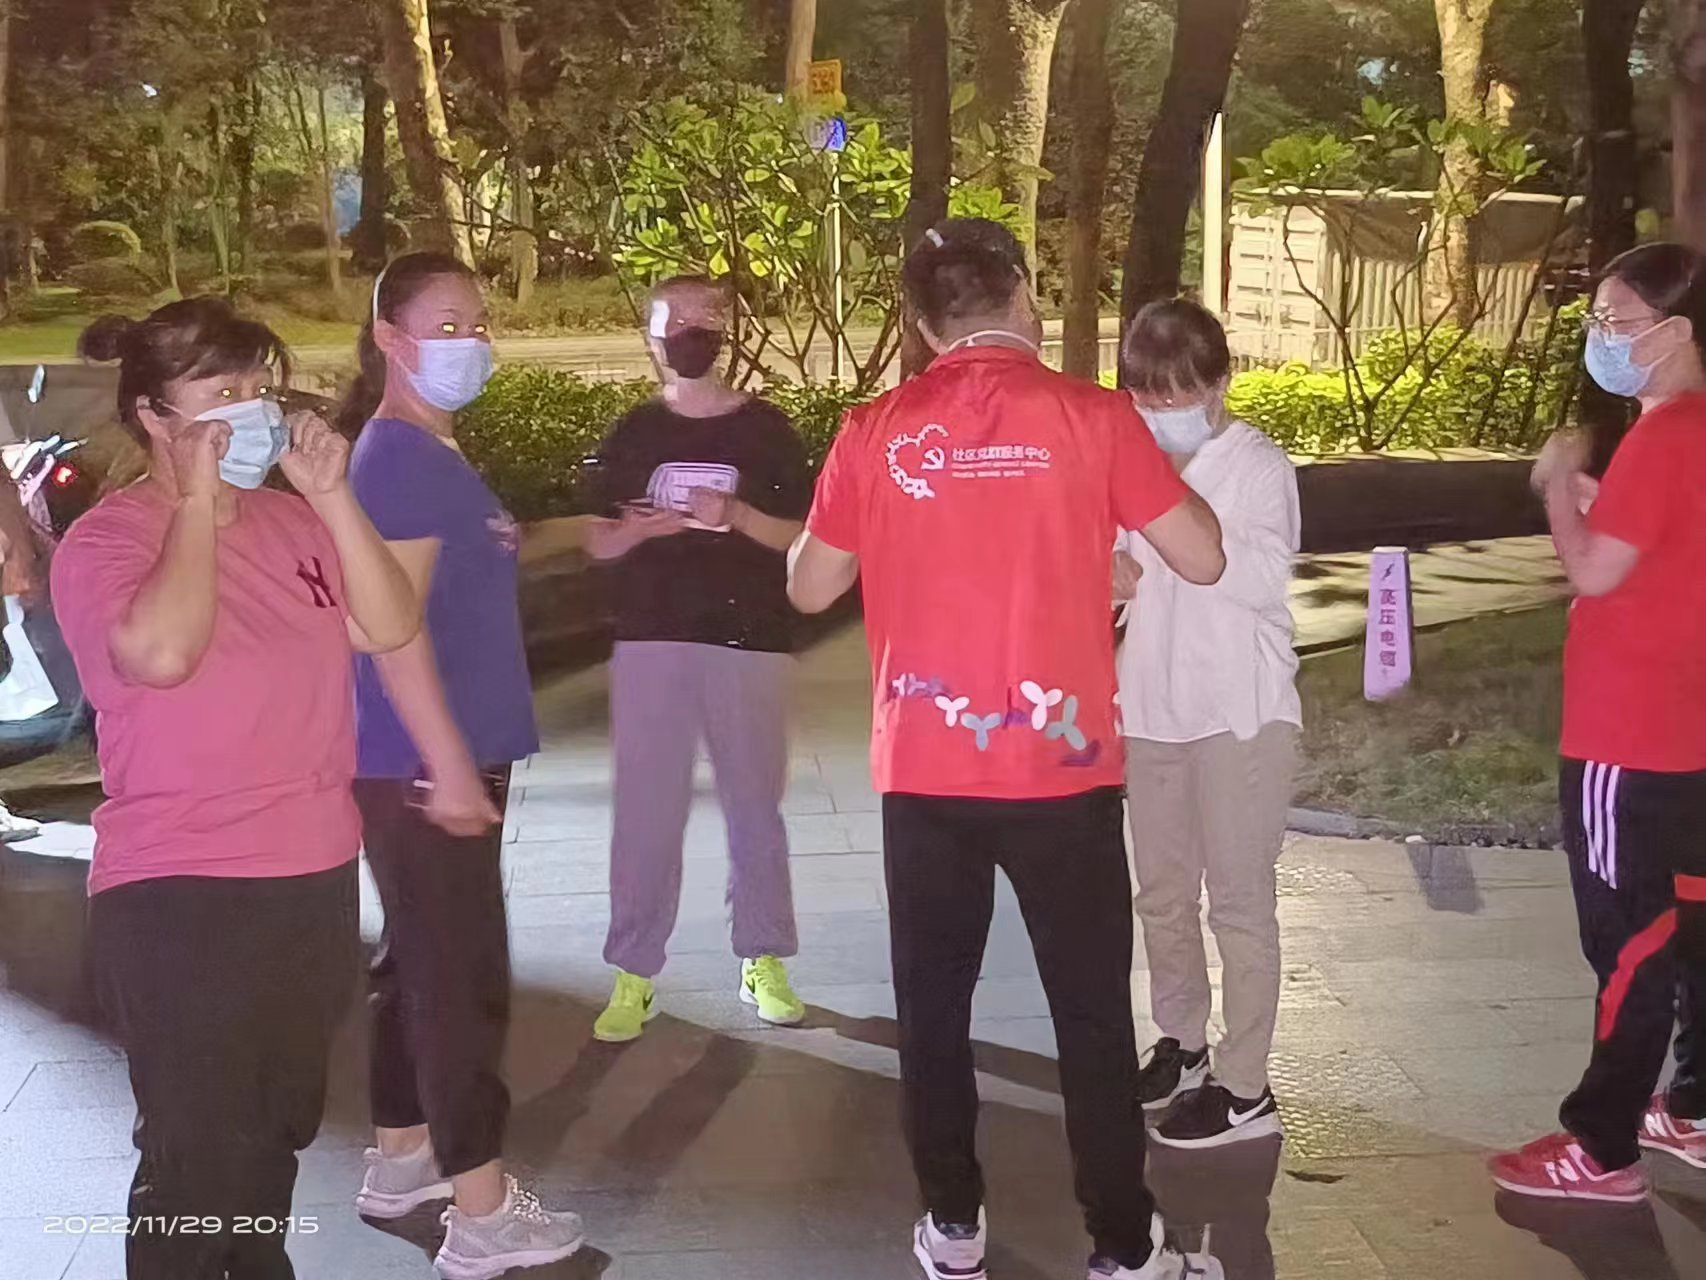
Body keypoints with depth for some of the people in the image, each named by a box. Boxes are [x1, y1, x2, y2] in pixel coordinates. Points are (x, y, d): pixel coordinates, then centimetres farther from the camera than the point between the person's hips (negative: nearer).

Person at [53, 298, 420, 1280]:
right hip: (181, 899, -6)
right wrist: (196, 500, -21)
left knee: (281, 1130, 23)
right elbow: (162, 652, -31)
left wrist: (331, 496, -11)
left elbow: (391, 627, -3)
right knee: (201, 1162, 2)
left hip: (316, 879, 7)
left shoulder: (289, 518, 6)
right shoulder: (107, 541, -12)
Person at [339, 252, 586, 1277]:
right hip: (426, 764, -10)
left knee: (423, 964, 18)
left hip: (445, 756, 10)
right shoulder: (400, 458, -17)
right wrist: (449, 765, -23)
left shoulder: (431, 453, 14)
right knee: (461, 975, -5)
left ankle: (404, 1156, 32)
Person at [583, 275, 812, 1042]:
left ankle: (763, 962, 18)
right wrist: (638, 528, -11)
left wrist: (738, 516, -16)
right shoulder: (633, 434, 9)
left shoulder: (766, 428, 4)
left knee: (754, 804, 6)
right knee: (645, 807, -1)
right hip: (651, 639, 1)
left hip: (750, 640, -1)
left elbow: (805, 535, 1)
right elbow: (597, 543, 10)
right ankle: (634, 976, 6)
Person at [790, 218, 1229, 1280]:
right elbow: (1203, 558, -3)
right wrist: (1143, 467, 14)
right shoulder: (1090, 416, -6)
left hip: (922, 769, 2)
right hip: (1058, 765, -1)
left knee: (933, 1006, 14)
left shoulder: (878, 432, -1)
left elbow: (812, 589, 7)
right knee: (1093, 1012, 8)